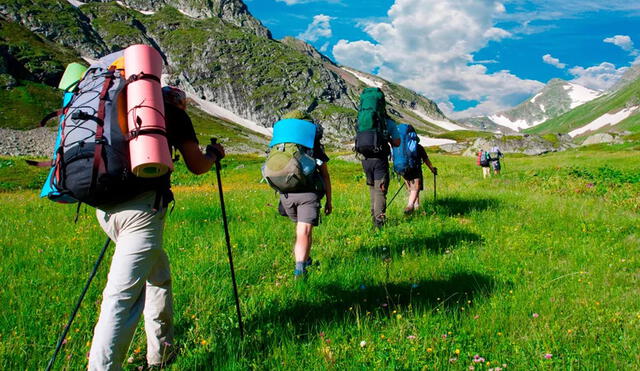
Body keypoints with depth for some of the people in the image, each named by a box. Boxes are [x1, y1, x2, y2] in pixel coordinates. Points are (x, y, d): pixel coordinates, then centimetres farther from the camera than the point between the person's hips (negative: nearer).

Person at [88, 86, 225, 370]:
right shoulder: (173, 112, 9)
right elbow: (196, 166, 12)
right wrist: (214, 155, 30)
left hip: (105, 206, 6)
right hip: (142, 207, -6)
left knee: (158, 275, 21)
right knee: (123, 295, -9)